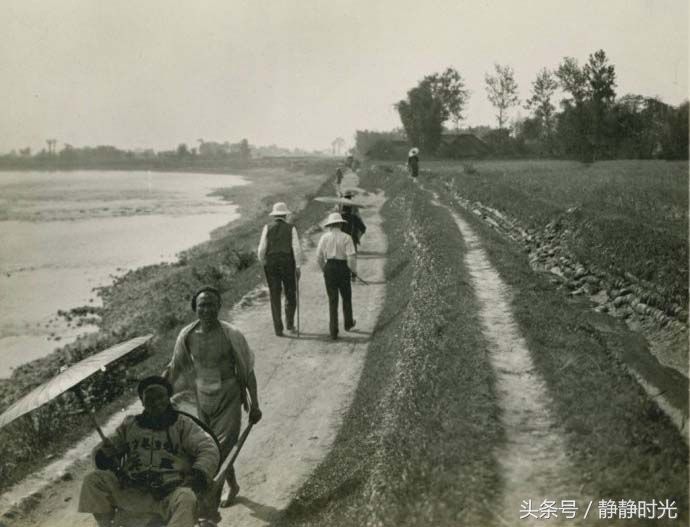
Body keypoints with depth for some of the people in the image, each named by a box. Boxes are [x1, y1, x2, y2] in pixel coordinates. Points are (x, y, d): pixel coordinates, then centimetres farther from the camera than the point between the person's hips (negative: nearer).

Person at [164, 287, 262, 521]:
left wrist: (254, 405, -9)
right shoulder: (187, 335, -8)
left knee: (219, 452, -9)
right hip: (203, 400, 4)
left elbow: (247, 371, -11)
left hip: (229, 399, -4)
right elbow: (175, 368, 6)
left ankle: (211, 509, -2)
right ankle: (232, 486, 44)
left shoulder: (231, 335, -18)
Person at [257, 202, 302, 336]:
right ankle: (290, 323, 11)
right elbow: (296, 248, -9)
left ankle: (278, 328, 2)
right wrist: (298, 266, -3)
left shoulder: (267, 228, 0)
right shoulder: (291, 228, -1)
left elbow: (261, 249, -3)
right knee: (290, 294, 16)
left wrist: (263, 264, 12)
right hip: (287, 264, -1)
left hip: (271, 264, 1)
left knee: (275, 296, 5)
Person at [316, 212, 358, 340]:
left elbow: (319, 257, 2)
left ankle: (333, 331, 0)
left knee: (332, 300, 5)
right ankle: (348, 323, 39)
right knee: (346, 297, 20)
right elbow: (351, 256, -15)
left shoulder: (324, 237, 0)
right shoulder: (346, 237, -8)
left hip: (329, 268, 2)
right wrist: (354, 271, 0)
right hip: (343, 268, -2)